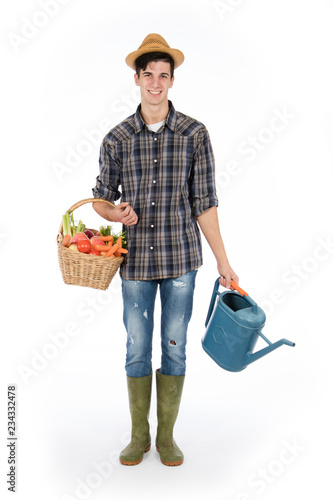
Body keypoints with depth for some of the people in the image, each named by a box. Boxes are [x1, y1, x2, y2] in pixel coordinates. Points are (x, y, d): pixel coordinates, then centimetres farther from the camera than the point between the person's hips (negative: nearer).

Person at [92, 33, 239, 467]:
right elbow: (100, 198, 10)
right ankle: (139, 435, 29)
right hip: (135, 260, 1)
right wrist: (115, 213, -14)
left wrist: (224, 262, -2)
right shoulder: (117, 139, 2)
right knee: (137, 349, 9)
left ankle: (167, 435, 27)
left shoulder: (195, 134, 0)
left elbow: (204, 203, 0)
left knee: (174, 348, 9)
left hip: (181, 258, 0)